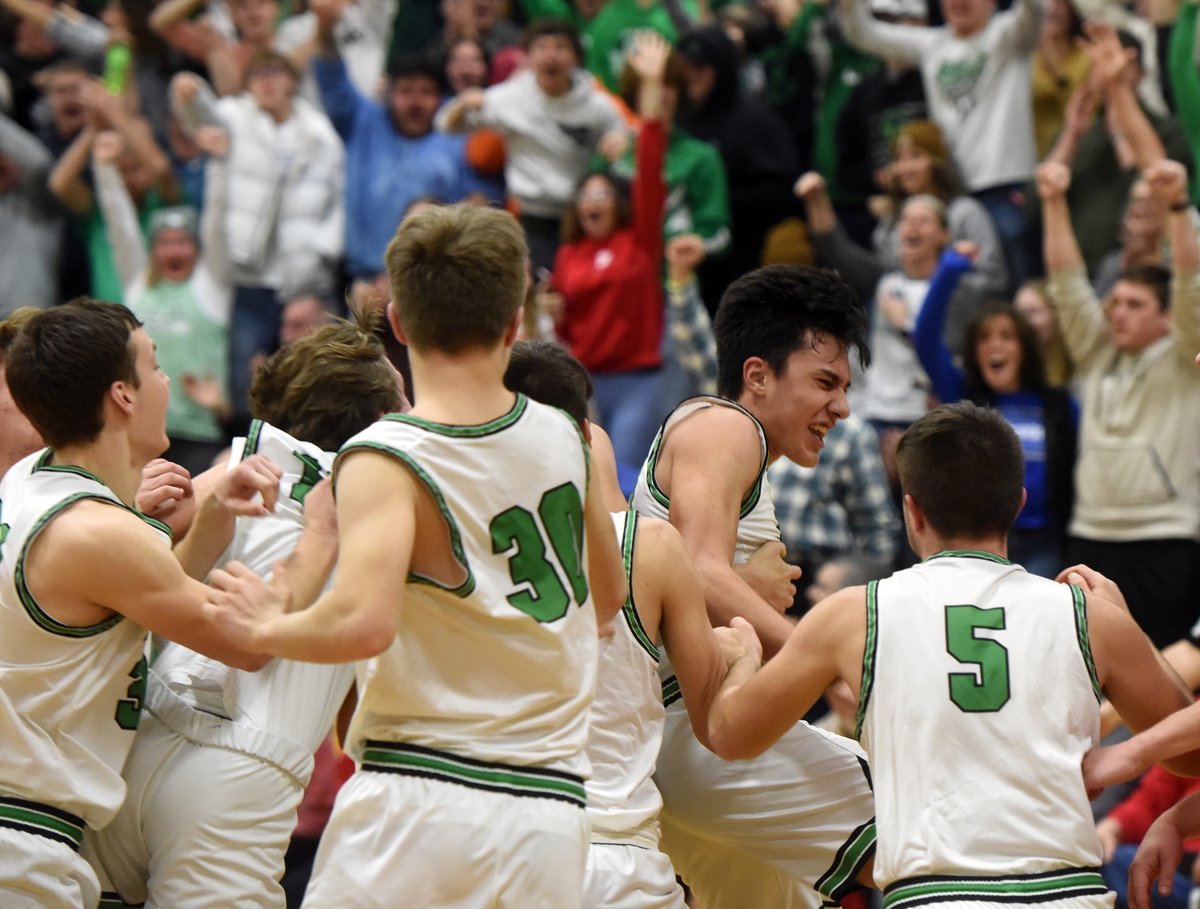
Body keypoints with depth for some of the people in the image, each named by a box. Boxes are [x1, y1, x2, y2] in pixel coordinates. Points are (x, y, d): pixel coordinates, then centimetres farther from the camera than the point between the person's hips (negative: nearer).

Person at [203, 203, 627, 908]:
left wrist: (266, 627, -5)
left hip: (417, 801, -5)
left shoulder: (386, 461, -10)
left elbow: (363, 623, -24)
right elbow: (607, 596, 24)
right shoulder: (562, 435, 8)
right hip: (550, 811, 5)